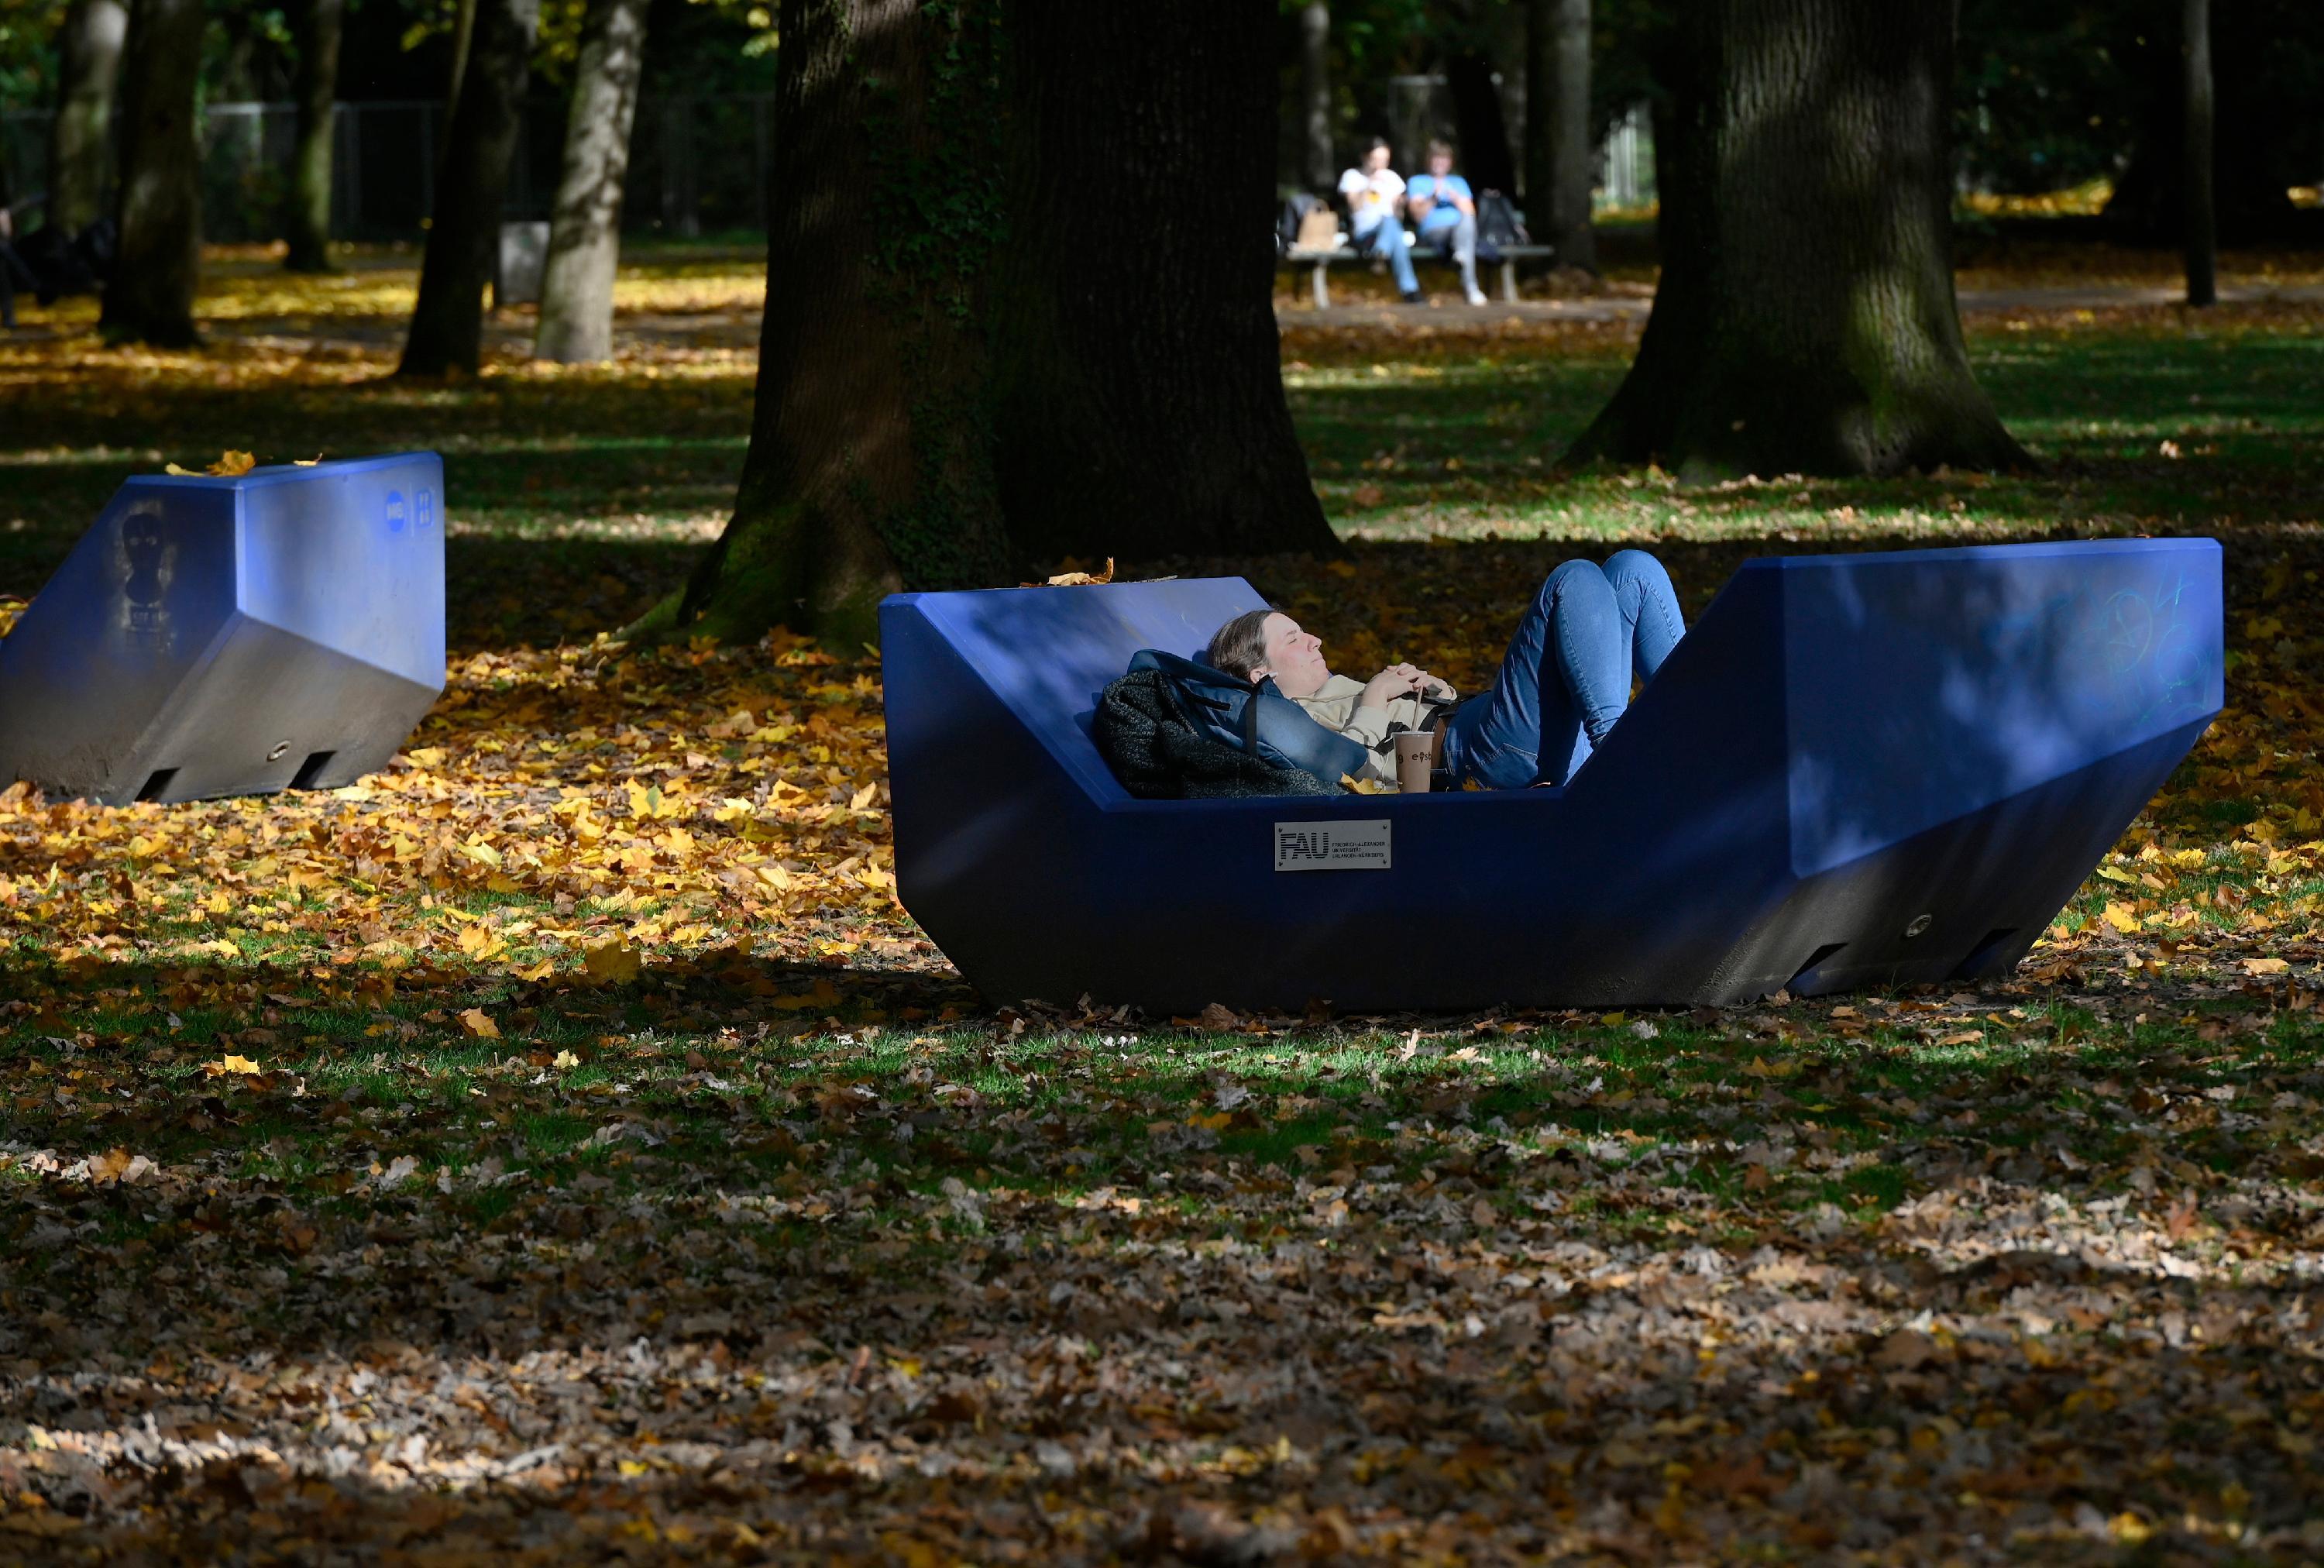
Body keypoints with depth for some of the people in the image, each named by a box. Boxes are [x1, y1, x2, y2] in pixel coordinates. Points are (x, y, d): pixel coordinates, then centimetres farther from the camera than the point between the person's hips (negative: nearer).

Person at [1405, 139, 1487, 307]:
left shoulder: (1458, 183, 31)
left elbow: (1470, 212, 15)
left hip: (1462, 230, 3)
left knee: (1467, 221, -36)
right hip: (1433, 233, -3)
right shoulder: (1417, 182, 20)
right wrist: (1433, 198, -11)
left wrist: (1455, 198, -3)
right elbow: (1418, 215, 4)